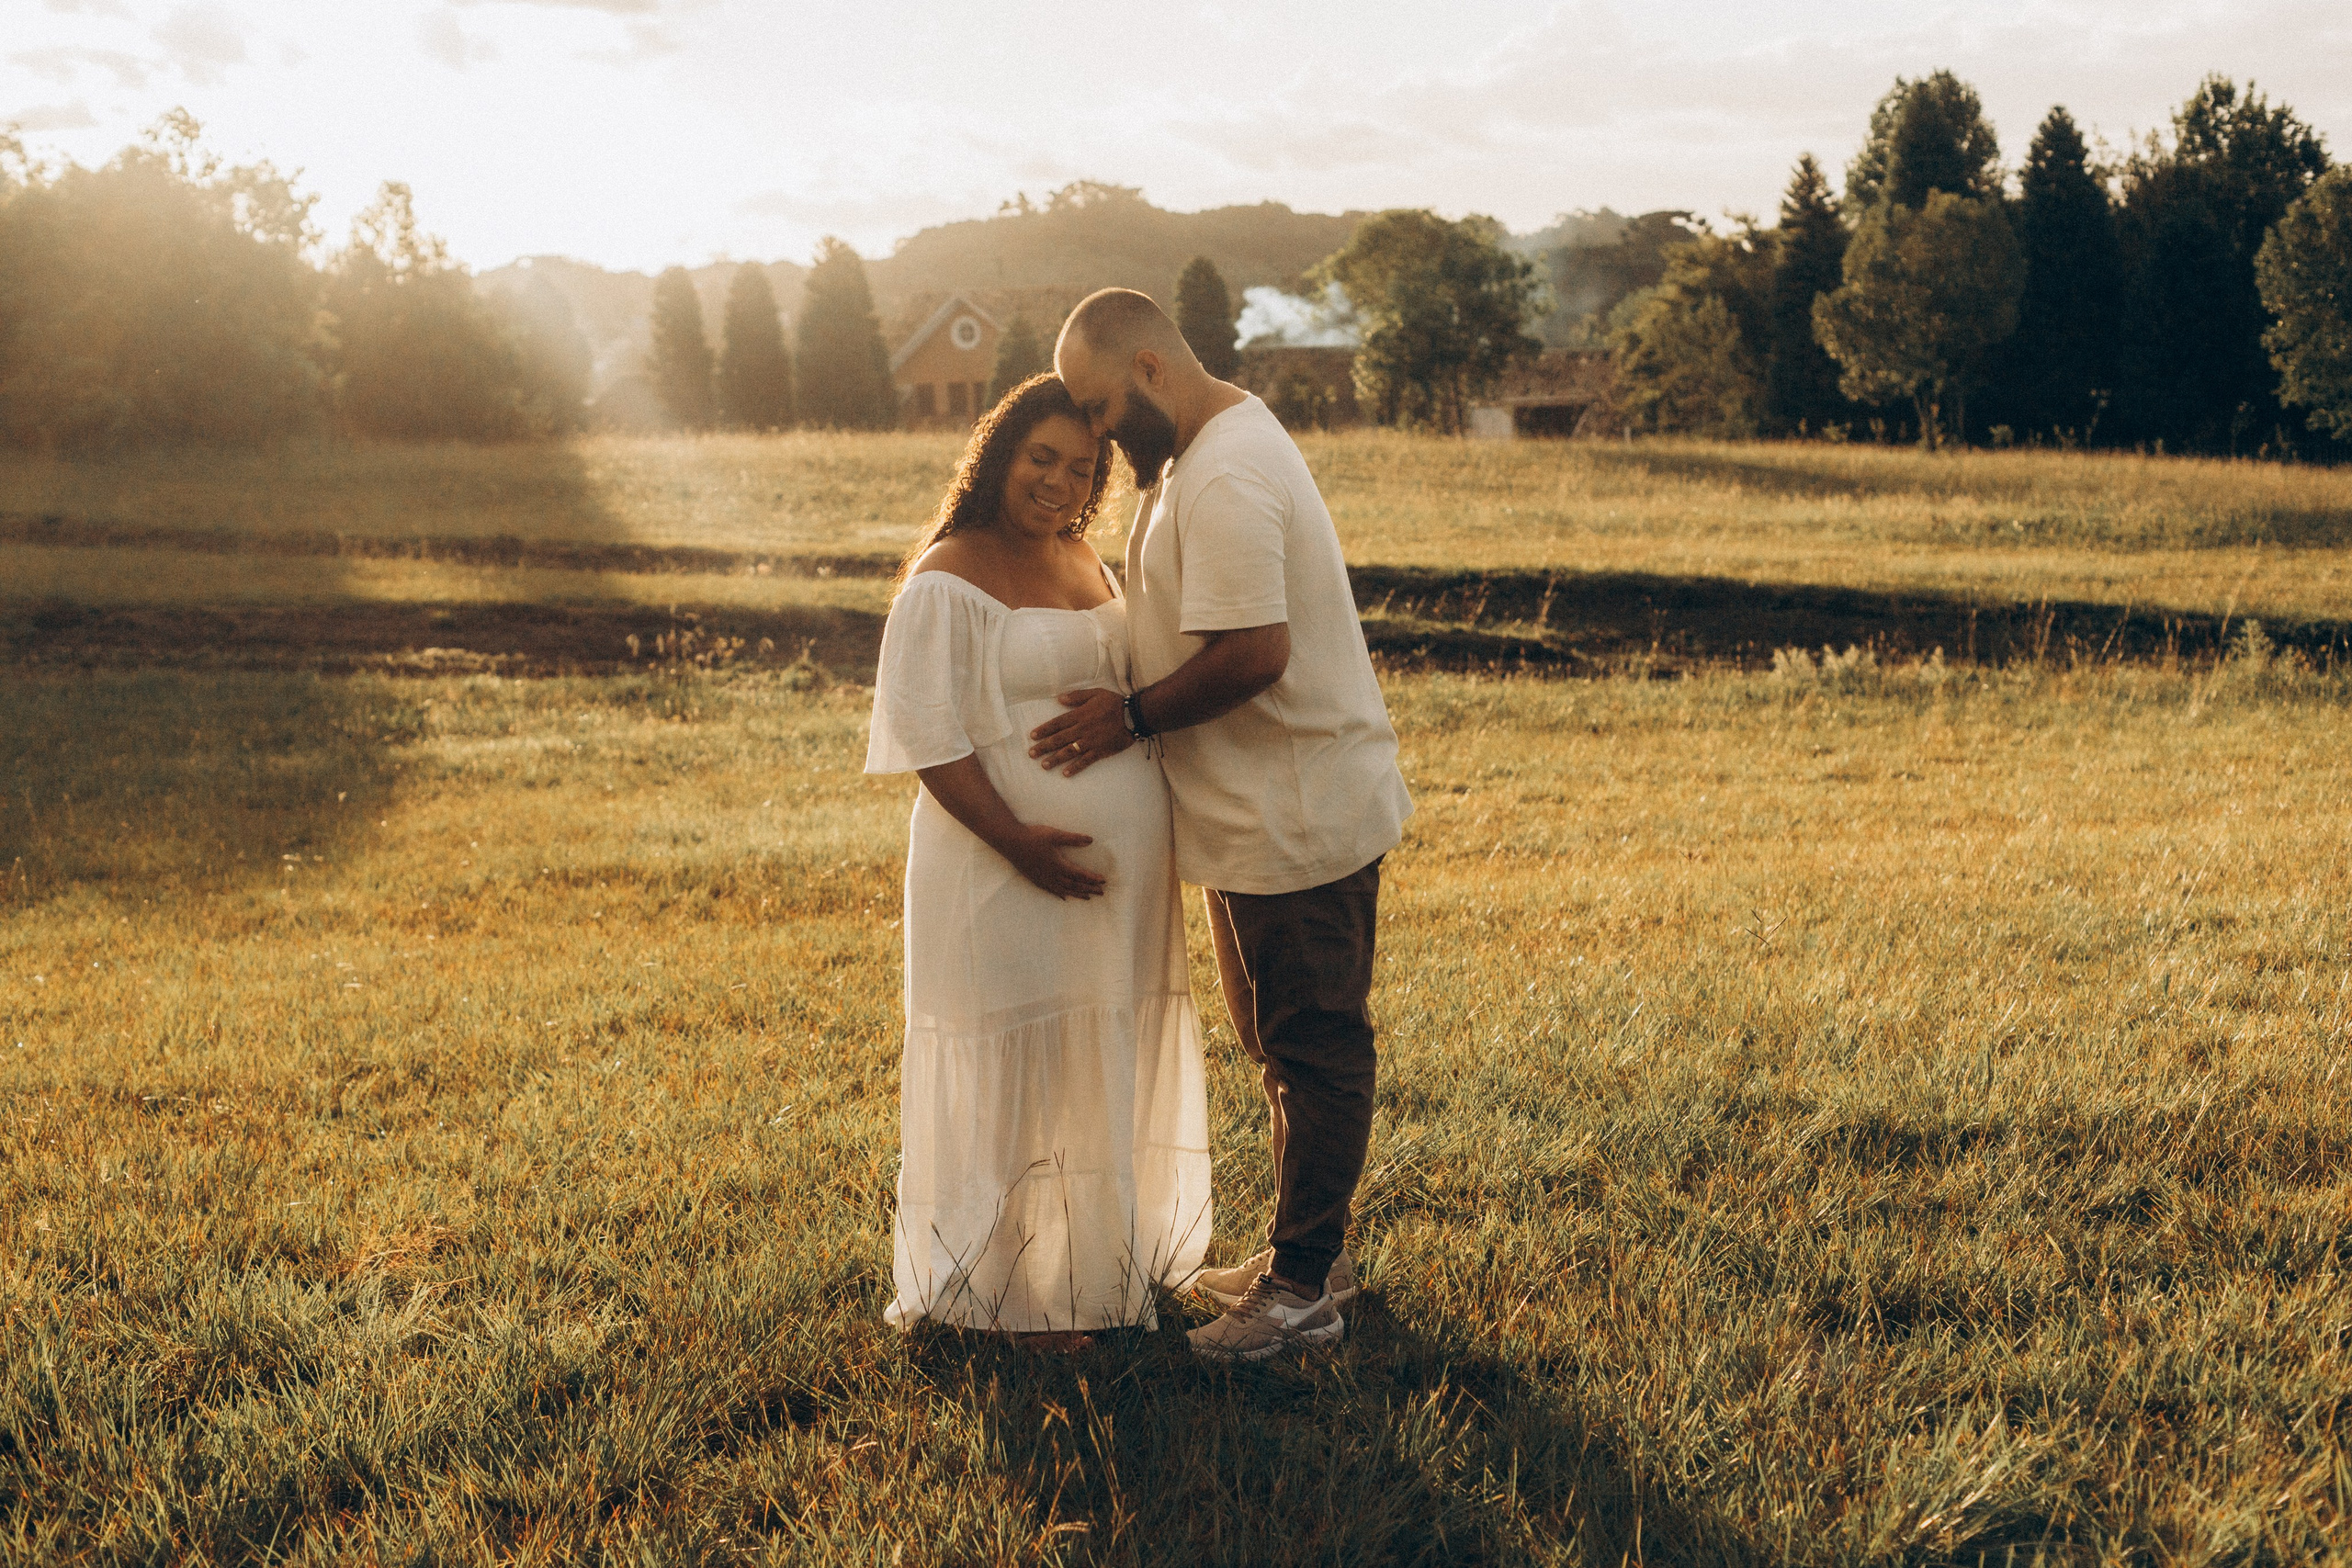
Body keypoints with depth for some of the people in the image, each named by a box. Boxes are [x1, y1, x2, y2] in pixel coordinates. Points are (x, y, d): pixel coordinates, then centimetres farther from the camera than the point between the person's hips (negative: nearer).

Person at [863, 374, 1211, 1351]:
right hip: (1007, 867, -8)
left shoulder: (1085, 561, 12)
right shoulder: (948, 580, -12)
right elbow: (928, 735, -17)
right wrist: (1019, 842, -23)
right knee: (1019, 1071, 2)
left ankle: (1102, 1257, 33)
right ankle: (1015, 1290, 15)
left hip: (1121, 864, 8)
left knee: (1108, 1064, 17)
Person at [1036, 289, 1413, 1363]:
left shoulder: (1227, 482, -22)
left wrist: (1133, 718, -17)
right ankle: (1309, 1253, 30)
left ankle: (1302, 1286, 9)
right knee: (1290, 1044, 18)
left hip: (1298, 819, -11)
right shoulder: (1206, 450, 13)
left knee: (1312, 1048, -1)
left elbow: (1255, 652, -28)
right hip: (1271, 811, 11)